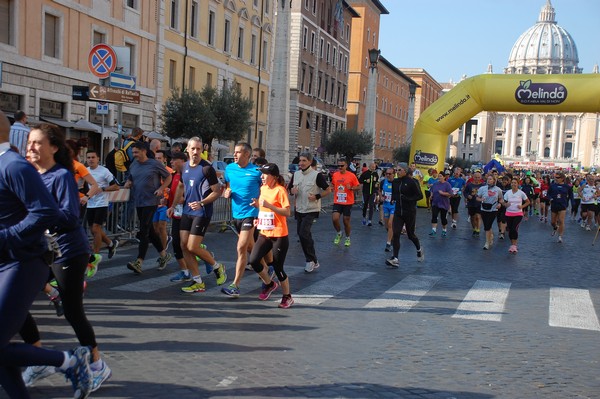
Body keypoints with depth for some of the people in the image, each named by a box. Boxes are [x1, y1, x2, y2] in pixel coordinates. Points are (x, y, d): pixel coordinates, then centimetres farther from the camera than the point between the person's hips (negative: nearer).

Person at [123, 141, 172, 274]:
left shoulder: (155, 164, -6)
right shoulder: (133, 165, 10)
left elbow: (168, 177, 3)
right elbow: (130, 179, 22)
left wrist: (161, 188, -12)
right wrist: (128, 184, -2)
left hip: (151, 201, -7)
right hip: (138, 202, 7)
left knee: (144, 231, -13)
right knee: (149, 230, 13)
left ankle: (139, 262, -16)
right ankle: (164, 255, 28)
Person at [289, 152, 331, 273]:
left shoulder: (317, 175, -10)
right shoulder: (296, 174, 7)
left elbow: (328, 190, -6)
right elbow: (291, 188, 19)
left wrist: (317, 196, -19)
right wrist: (293, 190, -4)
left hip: (311, 210, -7)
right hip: (299, 209, 7)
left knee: (304, 233, -17)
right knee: (301, 234, 12)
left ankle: (311, 260, -2)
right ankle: (313, 261, 25)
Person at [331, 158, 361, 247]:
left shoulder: (351, 175, -8)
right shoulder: (335, 175, 3)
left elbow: (358, 187, -3)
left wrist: (351, 188, -21)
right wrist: (334, 192, 4)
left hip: (348, 202, -2)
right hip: (337, 202, 2)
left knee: (346, 221, 7)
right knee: (334, 219, -12)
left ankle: (348, 238, 27)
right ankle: (338, 233, 16)